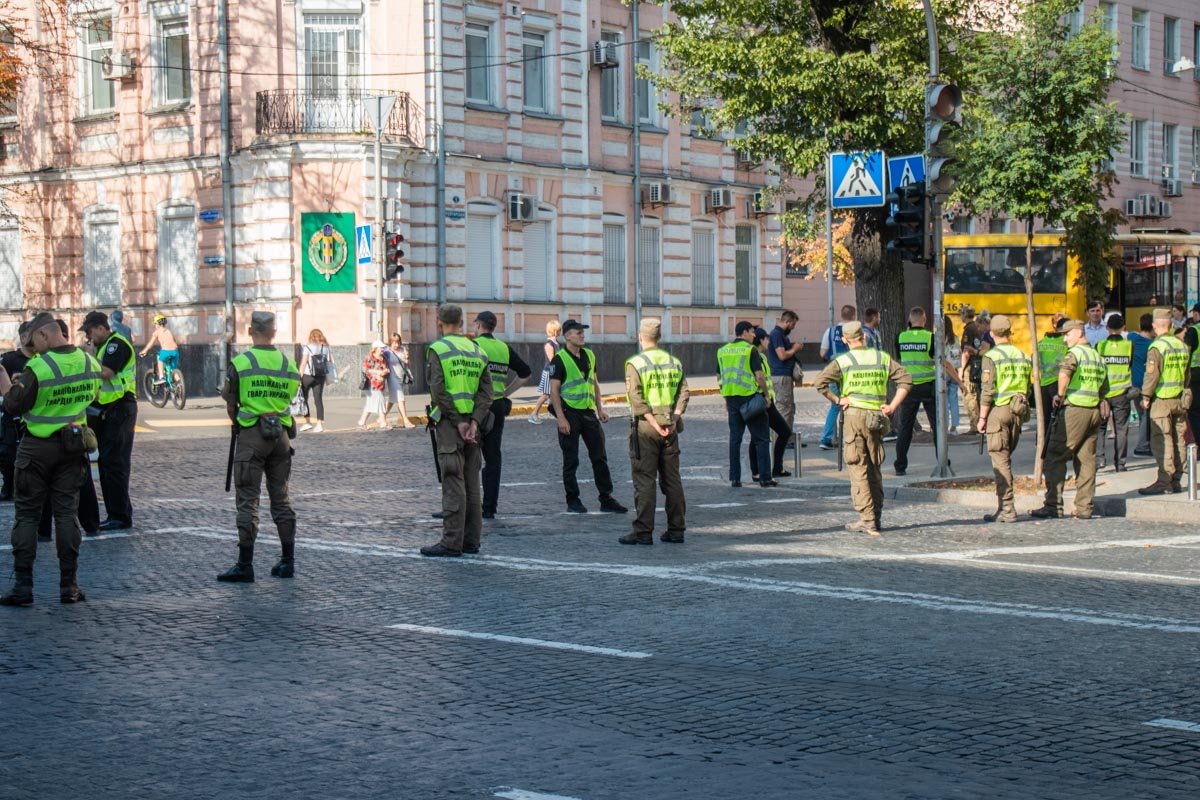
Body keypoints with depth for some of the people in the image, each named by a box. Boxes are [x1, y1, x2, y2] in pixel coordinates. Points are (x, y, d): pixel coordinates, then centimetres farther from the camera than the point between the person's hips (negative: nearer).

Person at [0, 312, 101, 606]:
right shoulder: (89, 363, -2)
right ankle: (69, 585, 7)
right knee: (66, 512, 9)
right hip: (72, 447, 5)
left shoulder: (38, 368, -19)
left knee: (26, 514, 4)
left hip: (37, 447, -5)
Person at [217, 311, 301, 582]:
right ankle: (288, 561, 14)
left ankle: (245, 565, -1)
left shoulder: (240, 363, -7)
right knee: (281, 499, 12)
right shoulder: (289, 364, 5)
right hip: (281, 435, 4)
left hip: (251, 437, -4)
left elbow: (230, 405, 0)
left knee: (248, 501, -1)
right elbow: (288, 399, 7)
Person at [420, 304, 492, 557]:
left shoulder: (437, 350, -6)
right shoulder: (477, 351, 12)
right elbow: (486, 391, 3)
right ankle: (471, 541, 14)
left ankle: (451, 543, -7)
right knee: (471, 484, 10)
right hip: (472, 424, 6)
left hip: (448, 422, -6)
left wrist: (457, 422, -12)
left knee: (453, 484, -7)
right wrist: (474, 422, -6)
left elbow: (438, 391, -16)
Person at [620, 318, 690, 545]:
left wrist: (655, 424, -15)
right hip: (670, 428, 4)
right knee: (672, 479, 10)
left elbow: (637, 399, -15)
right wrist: (673, 419, -7)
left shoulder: (635, 364, -6)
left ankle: (643, 531, -3)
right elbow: (683, 393, 1)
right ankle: (676, 529, 13)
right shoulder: (674, 362, 9)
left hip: (644, 427, -4)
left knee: (644, 480, -2)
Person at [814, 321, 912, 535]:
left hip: (854, 415, -4)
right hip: (877, 417, 4)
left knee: (858, 469, -2)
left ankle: (867, 520, -8)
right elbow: (905, 378, 5)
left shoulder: (843, 361, -3)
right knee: (875, 468, 14)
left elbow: (820, 382, -16)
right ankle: (876, 516, 17)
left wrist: (837, 400, -6)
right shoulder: (882, 357, 8)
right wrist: (893, 406, 3)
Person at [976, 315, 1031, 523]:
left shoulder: (992, 357, -9)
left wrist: (982, 417, -6)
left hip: (998, 410, -6)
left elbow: (987, 390, -12)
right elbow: (1027, 388, 13)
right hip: (1018, 412, 6)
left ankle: (1007, 509, -6)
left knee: (1000, 460, -3)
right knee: (1005, 459, 15)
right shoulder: (1022, 356, 10)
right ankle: (1003, 505, 17)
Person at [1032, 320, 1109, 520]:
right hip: (1094, 410, 8)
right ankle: (1084, 508, 8)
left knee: (1056, 457, -3)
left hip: (1074, 409, -8)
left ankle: (1053, 505, -7)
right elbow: (1104, 388, 22)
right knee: (1086, 460, 9)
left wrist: (1060, 395, -16)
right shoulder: (1098, 356, 18)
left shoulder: (1075, 352, -8)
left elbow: (1064, 373, -28)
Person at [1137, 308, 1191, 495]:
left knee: (1162, 442, -5)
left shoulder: (1157, 347, -13)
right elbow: (1187, 374, 17)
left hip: (1162, 400, -7)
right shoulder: (1182, 346, 9)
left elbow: (1152, 375, -17)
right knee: (1178, 440, 10)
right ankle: (1176, 480, 15)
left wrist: (1146, 396, -8)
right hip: (1180, 399, 7)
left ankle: (1164, 482, -8)